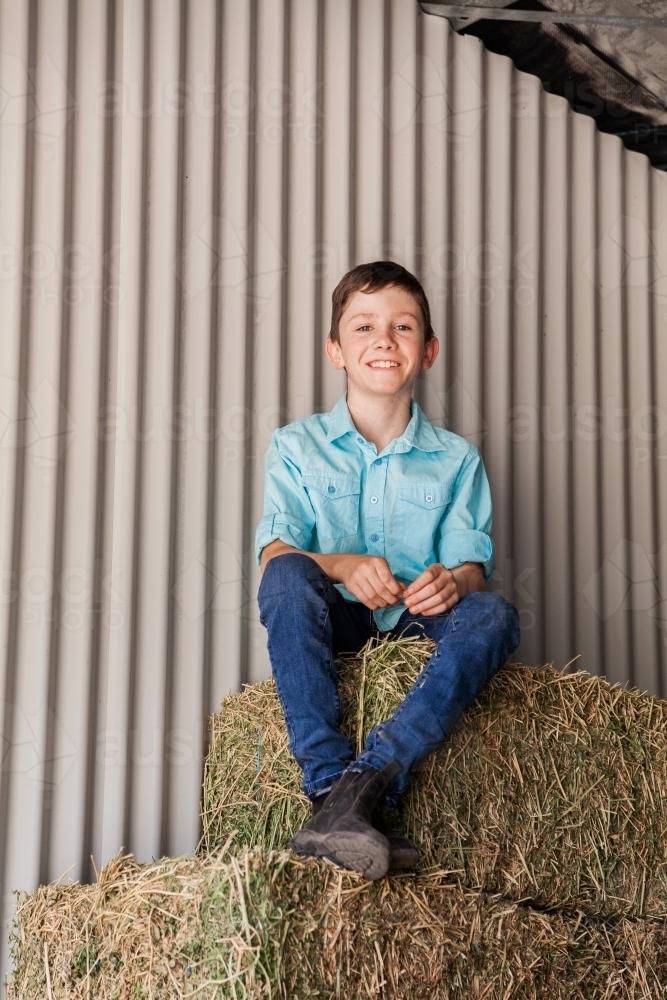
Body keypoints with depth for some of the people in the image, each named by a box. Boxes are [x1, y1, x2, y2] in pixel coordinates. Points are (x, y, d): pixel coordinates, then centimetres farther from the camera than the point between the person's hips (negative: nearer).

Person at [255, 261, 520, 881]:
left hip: (416, 628, 1)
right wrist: (340, 566, -26)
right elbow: (273, 552, -4)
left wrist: (453, 581, -25)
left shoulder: (456, 460, 13)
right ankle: (332, 789, -46)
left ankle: (361, 783, -47)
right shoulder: (296, 446, 9)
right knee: (288, 576, -33)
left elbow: (473, 564, 2)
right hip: (332, 628, -1)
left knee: (495, 615, -30)